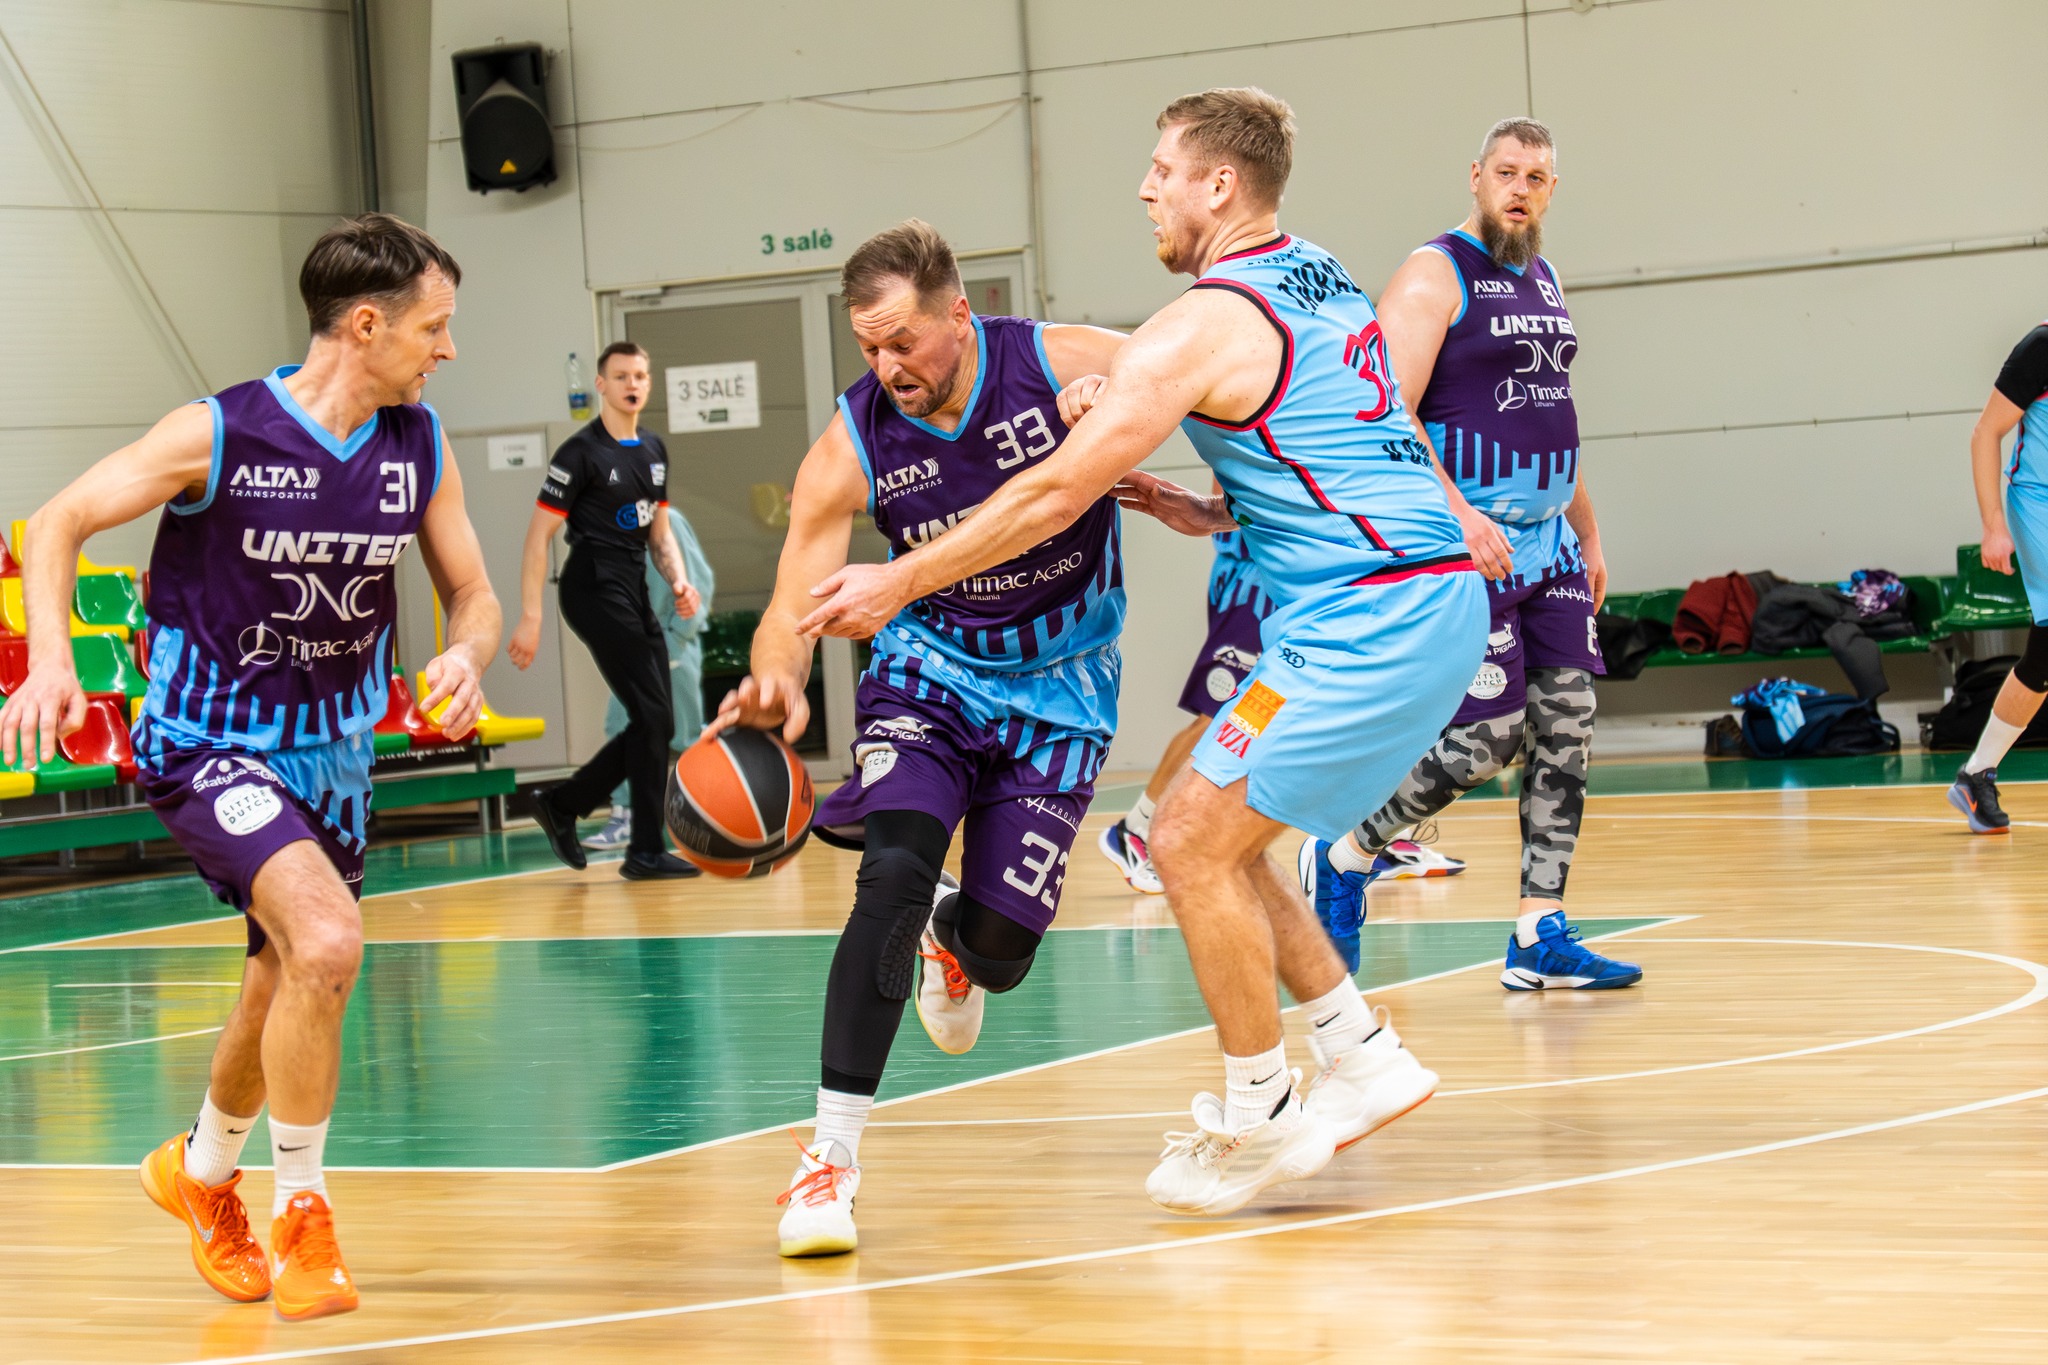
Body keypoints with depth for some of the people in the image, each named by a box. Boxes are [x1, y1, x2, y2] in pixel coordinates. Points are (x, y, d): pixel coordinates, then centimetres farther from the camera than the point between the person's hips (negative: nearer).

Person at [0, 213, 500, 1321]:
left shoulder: (421, 448, -4)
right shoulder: (219, 436, -19)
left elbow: (472, 595, 6)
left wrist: (466, 660, -17)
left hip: (333, 754, 6)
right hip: (210, 744, -6)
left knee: (285, 995, 18)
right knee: (327, 944, -27)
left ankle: (200, 1170, 49)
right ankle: (300, 1212, -10)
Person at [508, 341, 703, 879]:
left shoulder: (654, 451, 15)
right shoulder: (582, 453, -8)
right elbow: (537, 536, -9)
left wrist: (679, 580, 3)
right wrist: (530, 619, -13)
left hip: (634, 592, 8)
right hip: (595, 588, -8)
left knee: (654, 725, 7)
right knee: (654, 718, -12)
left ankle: (562, 804, 22)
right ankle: (646, 852, -7)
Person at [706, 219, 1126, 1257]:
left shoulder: (1067, 367, -19)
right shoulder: (847, 450, -15)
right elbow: (794, 607, -17)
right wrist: (776, 679, -39)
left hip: (1059, 685, 0)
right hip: (928, 670, 0)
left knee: (999, 938, -5)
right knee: (892, 873, -25)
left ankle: (956, 945, 39)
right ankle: (833, 1154, -19)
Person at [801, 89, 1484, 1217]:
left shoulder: (1203, 324, -12)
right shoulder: (1326, 287, 17)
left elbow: (1056, 492, -13)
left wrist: (899, 582, -6)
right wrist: (1214, 516, 18)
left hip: (1370, 617, -10)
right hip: (1433, 603, 10)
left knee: (1193, 845, -3)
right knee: (1211, 834, 16)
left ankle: (1259, 1118, 6)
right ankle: (1362, 1056, 18)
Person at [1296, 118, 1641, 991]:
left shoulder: (1542, 280, 16)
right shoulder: (1433, 274, -9)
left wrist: (1588, 534, 24)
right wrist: (1457, 514, -27)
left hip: (1548, 543, 8)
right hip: (1469, 548, -8)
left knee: (1566, 729, 2)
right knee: (1487, 737, -11)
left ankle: (1539, 937, 5)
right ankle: (1343, 856, 10)